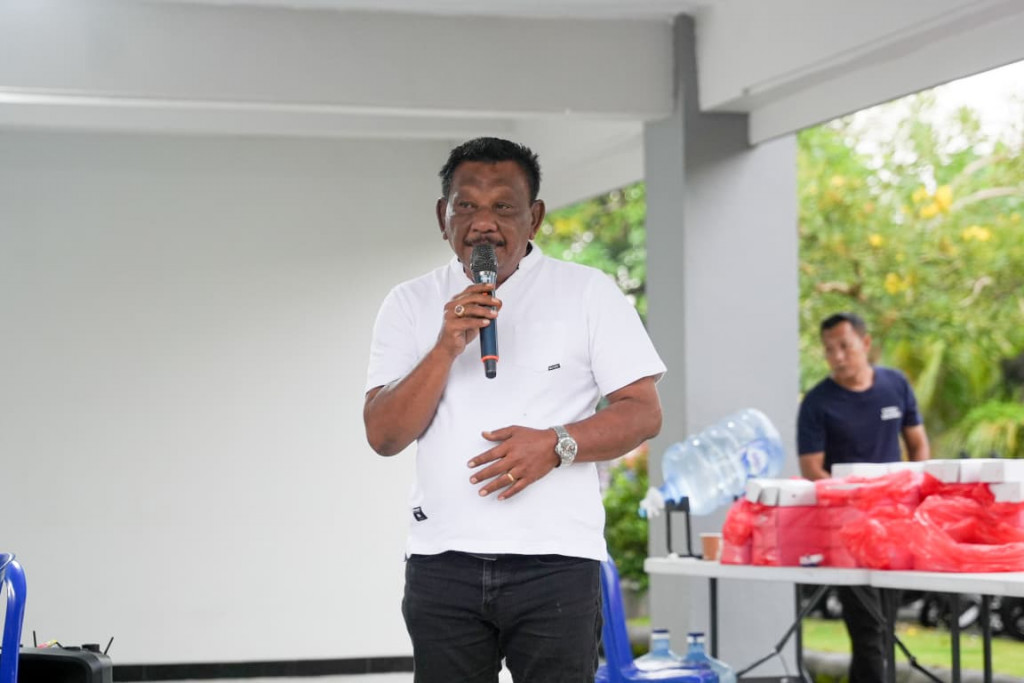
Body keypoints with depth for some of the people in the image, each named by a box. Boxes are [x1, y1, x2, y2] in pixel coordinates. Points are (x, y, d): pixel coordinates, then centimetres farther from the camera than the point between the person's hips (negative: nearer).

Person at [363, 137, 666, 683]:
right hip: (441, 558, 2)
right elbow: (383, 436, -1)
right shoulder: (410, 305, 9)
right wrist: (446, 348, -14)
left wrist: (556, 445, -17)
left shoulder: (588, 293, 4)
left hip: (555, 558, -2)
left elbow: (644, 413, 0)